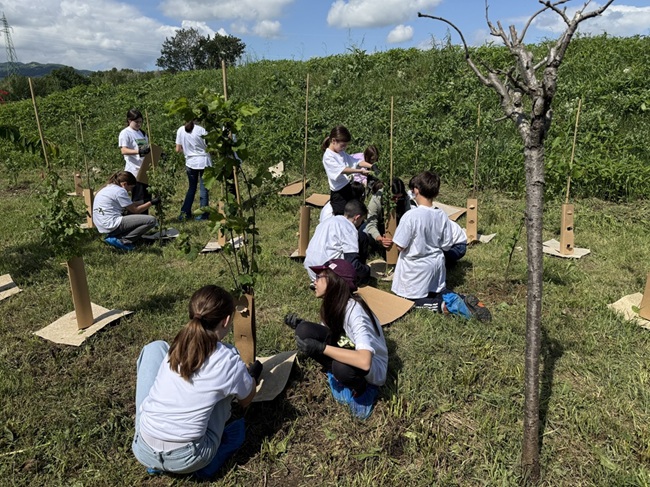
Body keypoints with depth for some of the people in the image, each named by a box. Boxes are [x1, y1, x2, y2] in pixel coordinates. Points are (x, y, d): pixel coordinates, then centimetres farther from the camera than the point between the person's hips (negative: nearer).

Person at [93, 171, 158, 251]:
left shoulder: (107, 188, 18)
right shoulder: (119, 190, -9)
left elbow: (129, 206, 22)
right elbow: (135, 210, -4)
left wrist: (145, 202, 21)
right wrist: (152, 202, 4)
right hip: (112, 224, -10)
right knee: (151, 220, -14)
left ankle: (114, 236, 10)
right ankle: (121, 240, -10)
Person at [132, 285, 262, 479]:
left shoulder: (176, 347, 1)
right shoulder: (229, 361, -11)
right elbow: (246, 401, 11)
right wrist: (249, 379, 35)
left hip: (143, 451, 3)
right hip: (186, 461, -2)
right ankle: (206, 461, 17)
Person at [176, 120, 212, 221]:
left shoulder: (180, 130, -1)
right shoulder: (201, 130, -11)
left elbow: (178, 149, 3)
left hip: (190, 162, 3)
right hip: (204, 161, -3)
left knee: (192, 188, 17)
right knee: (203, 188, 4)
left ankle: (185, 212, 12)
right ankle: (204, 214, 5)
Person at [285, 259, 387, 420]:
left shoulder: (354, 311, -32)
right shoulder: (335, 303, -8)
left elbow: (364, 361, -43)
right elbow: (326, 333, 5)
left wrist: (321, 348, -39)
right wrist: (300, 325, -13)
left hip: (374, 368, -6)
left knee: (342, 368, -41)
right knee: (305, 331, -17)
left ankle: (361, 389, -7)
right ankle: (337, 377, -2)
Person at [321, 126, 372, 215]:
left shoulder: (342, 153, 10)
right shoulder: (328, 157, -16)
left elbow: (356, 161, 7)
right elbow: (342, 170, -29)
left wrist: (371, 166, -10)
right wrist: (360, 171, -36)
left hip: (348, 189, 9)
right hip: (338, 194, -8)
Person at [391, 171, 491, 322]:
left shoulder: (410, 216, -23)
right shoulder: (442, 216, -6)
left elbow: (400, 246, -19)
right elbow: (446, 245, 1)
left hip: (415, 269, -6)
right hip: (436, 265, 6)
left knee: (410, 298, 10)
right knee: (437, 291, 27)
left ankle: (444, 306, -13)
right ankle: (463, 300, 0)